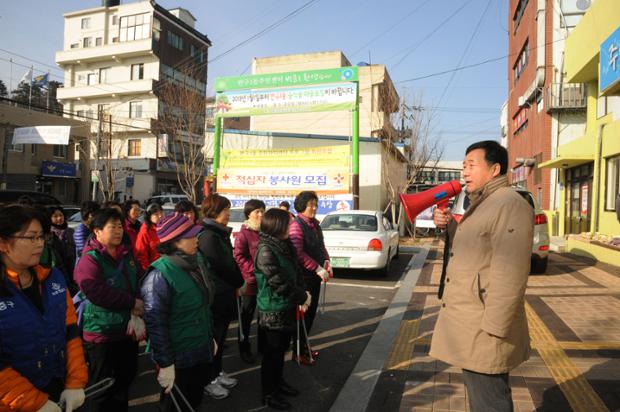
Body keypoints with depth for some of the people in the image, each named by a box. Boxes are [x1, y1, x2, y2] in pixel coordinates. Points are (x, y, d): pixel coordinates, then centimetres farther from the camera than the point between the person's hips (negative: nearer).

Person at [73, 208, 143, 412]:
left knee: (125, 380, 22)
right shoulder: (90, 260, -16)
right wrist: (132, 302, -21)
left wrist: (137, 311, -10)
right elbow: (98, 294, -28)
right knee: (104, 388, 10)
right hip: (102, 334, -7)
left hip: (128, 330, 7)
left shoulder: (127, 255, 6)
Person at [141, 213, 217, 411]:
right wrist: (165, 363, -20)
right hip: (178, 359, -7)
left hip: (202, 352, 7)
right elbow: (156, 323, -23)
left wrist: (211, 337, 17)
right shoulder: (160, 275, -22)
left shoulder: (197, 263, 2)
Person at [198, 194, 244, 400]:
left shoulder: (220, 234, 10)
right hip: (215, 296, -9)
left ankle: (217, 372, 34)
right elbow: (221, 266, -22)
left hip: (225, 294, 9)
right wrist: (238, 282, -7)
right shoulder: (208, 236, -21)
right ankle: (209, 380, 20)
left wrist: (236, 283, 4)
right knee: (213, 337, 5)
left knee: (220, 336, 19)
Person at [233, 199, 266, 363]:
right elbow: (239, 257, -16)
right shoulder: (244, 234, -9)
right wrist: (255, 271, -23)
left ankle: (263, 345, 32)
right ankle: (244, 348, 22)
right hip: (251, 282, -5)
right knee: (247, 317, 8)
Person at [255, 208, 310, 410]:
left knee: (282, 347, 22)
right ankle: (269, 393, 23)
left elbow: (296, 272, 8)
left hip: (287, 307, 8)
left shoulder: (285, 245, 4)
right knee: (273, 351, 7)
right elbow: (280, 283, -24)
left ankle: (278, 381, 40)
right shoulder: (266, 251, -23)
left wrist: (303, 295, -6)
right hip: (273, 310, -8)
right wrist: (303, 297, -13)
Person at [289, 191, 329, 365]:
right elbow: (298, 253, -24)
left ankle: (304, 345, 31)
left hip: (315, 274, 8)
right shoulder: (296, 225, -16)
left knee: (312, 311, 16)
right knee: (303, 312, 1)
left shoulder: (315, 223, 10)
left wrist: (325, 262, -1)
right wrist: (318, 269, -24)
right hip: (303, 276, -8)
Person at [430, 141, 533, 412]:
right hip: (468, 326, 10)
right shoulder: (481, 204, 16)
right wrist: (449, 225, 5)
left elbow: (509, 274, -23)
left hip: (484, 330, -10)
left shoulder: (510, 205, -17)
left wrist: (494, 330, -23)